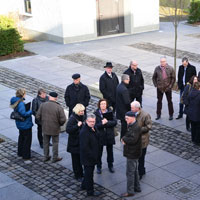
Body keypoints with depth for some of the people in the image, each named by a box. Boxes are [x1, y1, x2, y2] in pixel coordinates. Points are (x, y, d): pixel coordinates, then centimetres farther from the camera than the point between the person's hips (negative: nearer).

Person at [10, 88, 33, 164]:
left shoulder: (15, 101, 1)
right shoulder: (20, 103, -28)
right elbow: (23, 113, -33)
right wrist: (31, 111, -18)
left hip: (20, 124, 10)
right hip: (25, 124, -10)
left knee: (21, 138, 26)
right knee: (27, 140, 1)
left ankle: (20, 153, 42)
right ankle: (26, 157, 8)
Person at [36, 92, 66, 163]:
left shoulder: (43, 105, -10)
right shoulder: (59, 107, -18)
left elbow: (38, 116, -7)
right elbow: (63, 120, -19)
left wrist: (43, 122, 11)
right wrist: (59, 124, 3)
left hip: (45, 128, 3)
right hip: (55, 129, -2)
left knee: (45, 142, 19)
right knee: (55, 143, 14)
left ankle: (46, 157, 29)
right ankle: (55, 158, 23)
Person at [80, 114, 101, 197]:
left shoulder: (94, 128, 3)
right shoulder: (84, 132, -27)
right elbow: (84, 147, -28)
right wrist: (93, 156, -21)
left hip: (93, 155, 9)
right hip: (87, 157, -9)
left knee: (89, 172, 25)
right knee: (89, 174, 6)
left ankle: (84, 185, 44)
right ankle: (90, 191, 20)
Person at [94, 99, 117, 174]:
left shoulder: (110, 112, -3)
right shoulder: (96, 113, -8)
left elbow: (115, 122, -11)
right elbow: (95, 125, -15)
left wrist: (107, 122, -22)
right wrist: (102, 123, -28)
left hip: (109, 135, 2)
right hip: (100, 136, -2)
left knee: (110, 151, 15)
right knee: (99, 152, 9)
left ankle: (110, 165, 32)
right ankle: (99, 167, 25)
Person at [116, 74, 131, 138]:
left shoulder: (119, 86, 1)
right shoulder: (124, 90, -29)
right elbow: (127, 102, -27)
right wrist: (130, 108, -10)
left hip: (119, 108, 10)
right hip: (124, 109, -10)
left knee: (123, 123, 23)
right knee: (124, 123, 5)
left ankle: (122, 137, 36)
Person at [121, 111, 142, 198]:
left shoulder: (136, 127, -23)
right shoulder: (131, 126, 10)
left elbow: (133, 139, -33)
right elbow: (127, 136, 14)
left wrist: (124, 138, -18)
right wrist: (124, 140, -8)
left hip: (132, 154, -10)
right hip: (132, 152, 10)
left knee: (130, 172, -2)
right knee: (134, 171, 20)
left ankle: (130, 191, 7)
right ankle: (137, 187, 33)